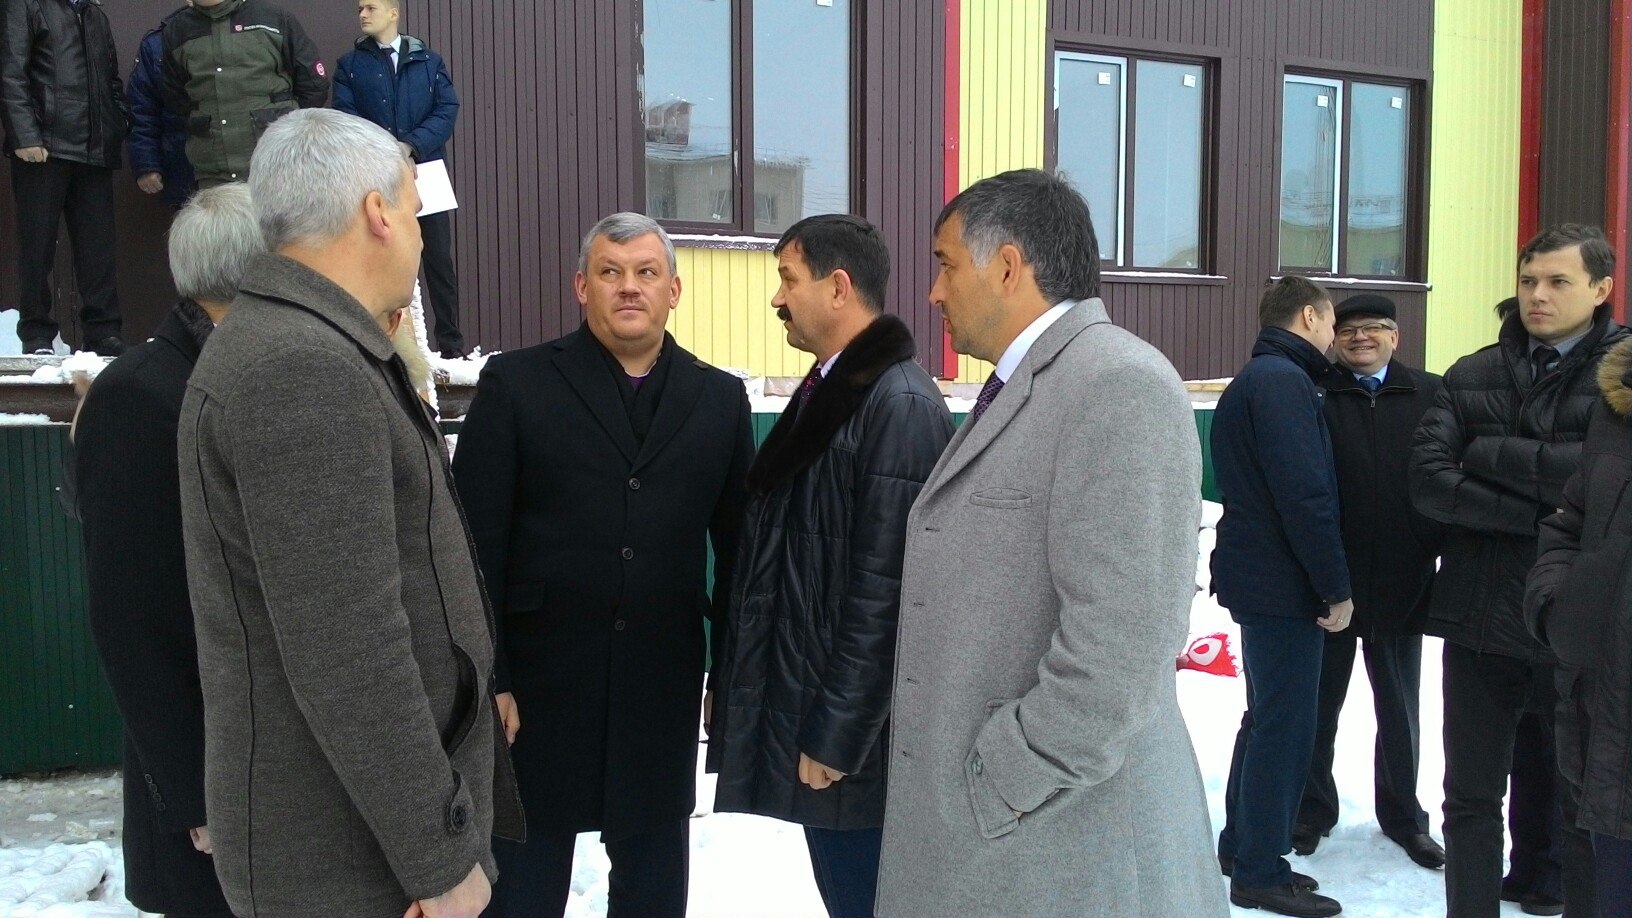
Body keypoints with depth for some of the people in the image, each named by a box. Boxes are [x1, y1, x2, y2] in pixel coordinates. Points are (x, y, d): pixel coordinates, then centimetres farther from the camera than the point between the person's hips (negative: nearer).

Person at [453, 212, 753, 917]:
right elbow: (478, 544, -5)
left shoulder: (720, 399, 5)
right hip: (540, 677, -2)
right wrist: (485, 678, -9)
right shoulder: (515, 383, -2)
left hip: (663, 684, 2)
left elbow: (736, 545, 6)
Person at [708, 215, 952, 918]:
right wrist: (737, 688, 13)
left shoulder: (901, 405, -17)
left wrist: (838, 735, -18)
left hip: (851, 732, -9)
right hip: (802, 708, 9)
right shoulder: (824, 391, 12)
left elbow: (885, 588, -21)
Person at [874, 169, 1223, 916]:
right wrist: (954, 791, 10)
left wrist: (992, 792, -17)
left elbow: (1118, 650, -24)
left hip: (1065, 846, -8)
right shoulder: (1009, 394, 14)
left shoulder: (1120, 386, -16)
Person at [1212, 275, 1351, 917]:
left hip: (1257, 575, 10)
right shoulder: (1284, 381, -16)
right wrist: (1335, 588, -16)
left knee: (1268, 718, 18)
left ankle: (1242, 847, 29)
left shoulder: (1252, 379, 16)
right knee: (1285, 726, -2)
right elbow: (1304, 495, -22)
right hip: (1283, 583, -10)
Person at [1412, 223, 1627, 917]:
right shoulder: (1473, 376, 7)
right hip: (1480, 619, 3)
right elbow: (1426, 480, -6)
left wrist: (1490, 454, -11)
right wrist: (1540, 513, -15)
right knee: (1470, 800, 12)